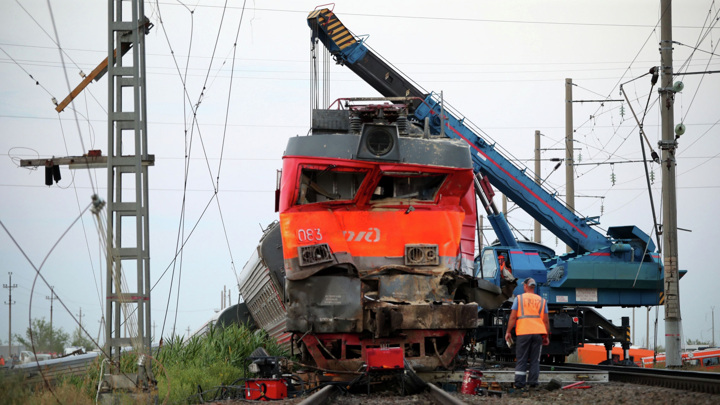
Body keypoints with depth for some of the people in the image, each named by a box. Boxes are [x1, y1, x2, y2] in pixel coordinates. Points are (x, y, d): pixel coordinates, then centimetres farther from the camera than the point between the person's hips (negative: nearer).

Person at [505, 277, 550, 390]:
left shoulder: (519, 298, 4)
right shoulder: (542, 301, 11)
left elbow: (513, 317, -1)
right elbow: (546, 321, 10)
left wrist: (508, 332, 6)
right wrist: (547, 336, 15)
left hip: (523, 332, -2)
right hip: (538, 333, 2)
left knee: (521, 359, 2)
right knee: (535, 360, 6)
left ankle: (519, 383, -3)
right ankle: (533, 382, 2)